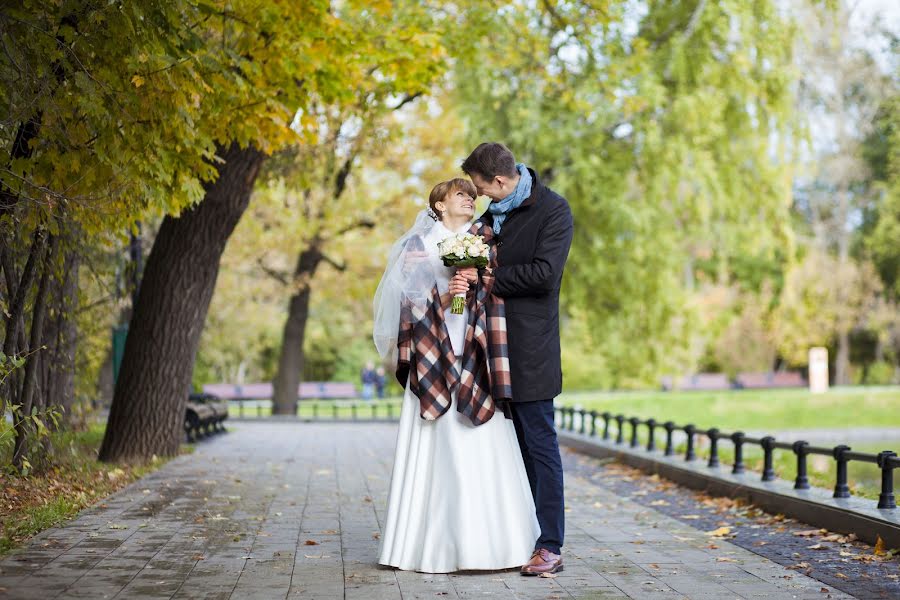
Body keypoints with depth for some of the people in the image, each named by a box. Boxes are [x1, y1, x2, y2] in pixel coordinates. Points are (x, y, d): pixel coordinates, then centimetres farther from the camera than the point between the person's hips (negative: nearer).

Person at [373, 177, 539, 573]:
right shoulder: (420, 245, 8)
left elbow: (495, 303, 13)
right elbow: (413, 302, 1)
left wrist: (486, 284, -7)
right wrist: (450, 293, -14)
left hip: (474, 359, 3)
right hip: (436, 359, -3)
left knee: (482, 448, -4)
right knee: (439, 450, -6)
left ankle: (483, 540, 0)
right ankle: (434, 544, 0)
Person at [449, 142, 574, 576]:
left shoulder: (553, 210, -9)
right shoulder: (494, 212, 15)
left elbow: (545, 273, -18)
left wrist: (489, 279, -12)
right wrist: (464, 278, 4)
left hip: (530, 348, -7)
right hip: (497, 346, 7)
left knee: (540, 444, -6)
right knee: (515, 445, 11)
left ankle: (549, 547, -3)